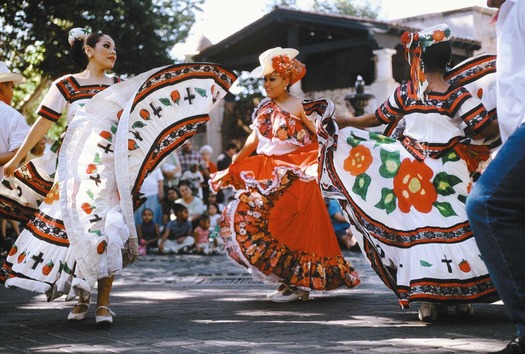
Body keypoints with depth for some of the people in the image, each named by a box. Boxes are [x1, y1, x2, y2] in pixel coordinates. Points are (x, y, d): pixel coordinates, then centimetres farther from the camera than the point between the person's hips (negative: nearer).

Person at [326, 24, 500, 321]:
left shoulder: (406, 93, 2)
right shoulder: (457, 95, -7)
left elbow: (376, 120, 12)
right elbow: (487, 130, -8)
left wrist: (340, 122, 24)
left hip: (411, 173, 3)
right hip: (448, 178, -2)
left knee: (417, 230, 5)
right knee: (454, 228, 3)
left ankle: (428, 299, 6)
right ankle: (463, 296, 5)